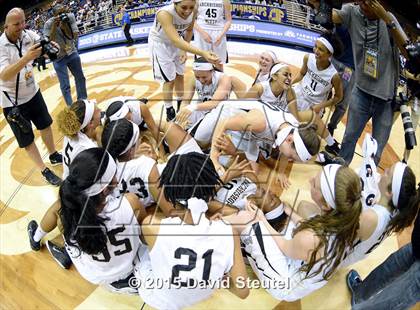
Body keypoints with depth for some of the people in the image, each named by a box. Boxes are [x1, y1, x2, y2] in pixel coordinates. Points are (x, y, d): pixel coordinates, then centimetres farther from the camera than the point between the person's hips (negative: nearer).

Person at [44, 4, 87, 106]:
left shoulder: (70, 17, -14)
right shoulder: (49, 24, -20)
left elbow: (75, 36, -18)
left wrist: (65, 26, -34)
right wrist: (54, 26, -34)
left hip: (72, 52, 4)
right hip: (58, 57, -4)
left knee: (80, 78, 15)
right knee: (65, 85, -3)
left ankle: (83, 100, 34)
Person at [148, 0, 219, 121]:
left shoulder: (193, 11, -22)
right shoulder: (165, 13, -40)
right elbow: (176, 41, -52)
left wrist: (184, 50, -12)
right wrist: (203, 53, -63)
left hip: (177, 42, 5)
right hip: (160, 43, -5)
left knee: (179, 75, 15)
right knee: (169, 80, -2)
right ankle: (169, 111, 15)